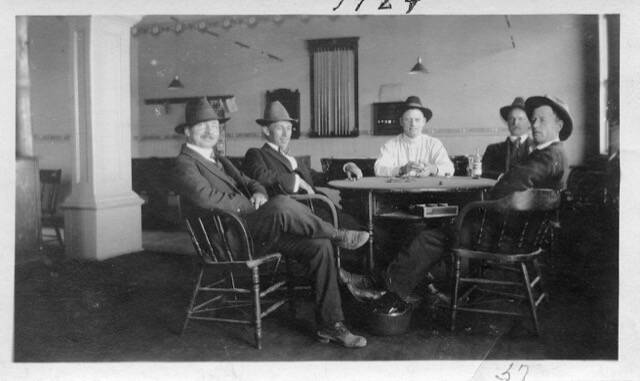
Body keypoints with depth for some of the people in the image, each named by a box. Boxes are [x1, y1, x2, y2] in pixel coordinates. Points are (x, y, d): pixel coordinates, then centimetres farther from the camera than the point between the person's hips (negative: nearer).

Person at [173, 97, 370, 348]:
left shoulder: (221, 161, 25)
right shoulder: (184, 164, -3)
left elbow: (249, 183, 23)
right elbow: (206, 197, -20)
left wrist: (258, 193, -3)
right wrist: (251, 206, -12)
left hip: (255, 233, 9)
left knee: (319, 246, -9)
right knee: (281, 205, -34)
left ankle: (330, 325, -5)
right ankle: (339, 236, -10)